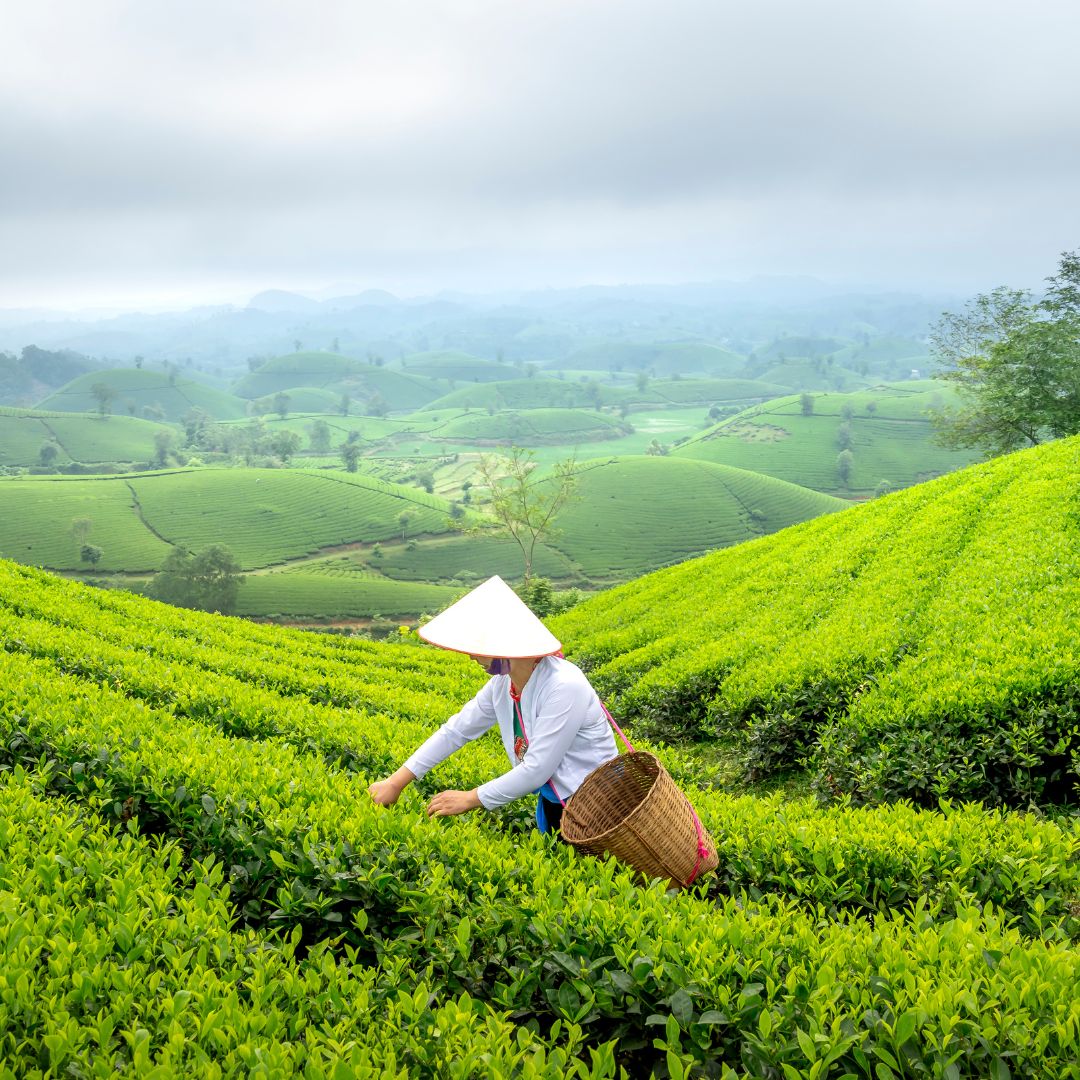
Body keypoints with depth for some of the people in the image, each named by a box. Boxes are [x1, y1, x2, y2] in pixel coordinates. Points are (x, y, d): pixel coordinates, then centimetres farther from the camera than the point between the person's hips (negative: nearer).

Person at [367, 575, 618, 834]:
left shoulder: (564, 688, -27)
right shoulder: (503, 684, -3)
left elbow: (536, 770, -26)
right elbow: (456, 730, 5)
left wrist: (470, 799, -17)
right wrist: (396, 782, 3)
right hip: (551, 802, 8)